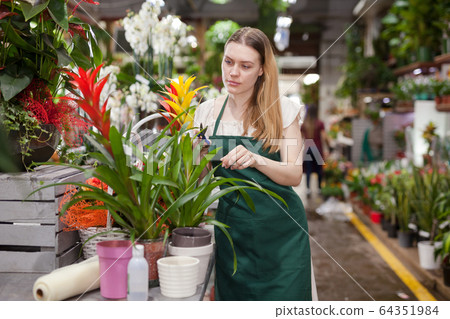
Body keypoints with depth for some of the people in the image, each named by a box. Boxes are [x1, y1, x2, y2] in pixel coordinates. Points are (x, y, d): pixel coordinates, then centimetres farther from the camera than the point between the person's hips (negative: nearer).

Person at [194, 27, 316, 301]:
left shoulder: (282, 109, -2)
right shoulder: (208, 111, 5)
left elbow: (294, 175, -9)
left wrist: (256, 160, -26)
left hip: (280, 228, -2)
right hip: (230, 226, 2)